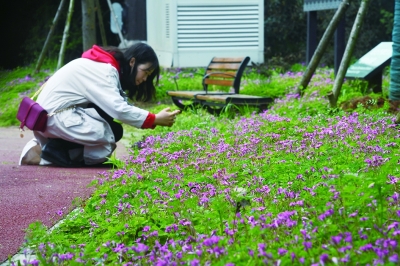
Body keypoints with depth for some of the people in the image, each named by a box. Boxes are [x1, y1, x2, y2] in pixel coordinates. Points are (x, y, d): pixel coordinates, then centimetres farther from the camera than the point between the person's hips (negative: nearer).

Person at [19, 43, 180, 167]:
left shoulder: (108, 67, 14)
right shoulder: (103, 69, -16)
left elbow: (113, 106, 9)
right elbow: (118, 109, -24)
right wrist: (155, 120, -20)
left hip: (54, 109, 10)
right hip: (54, 116, -10)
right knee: (112, 133, -13)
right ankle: (55, 152, -9)